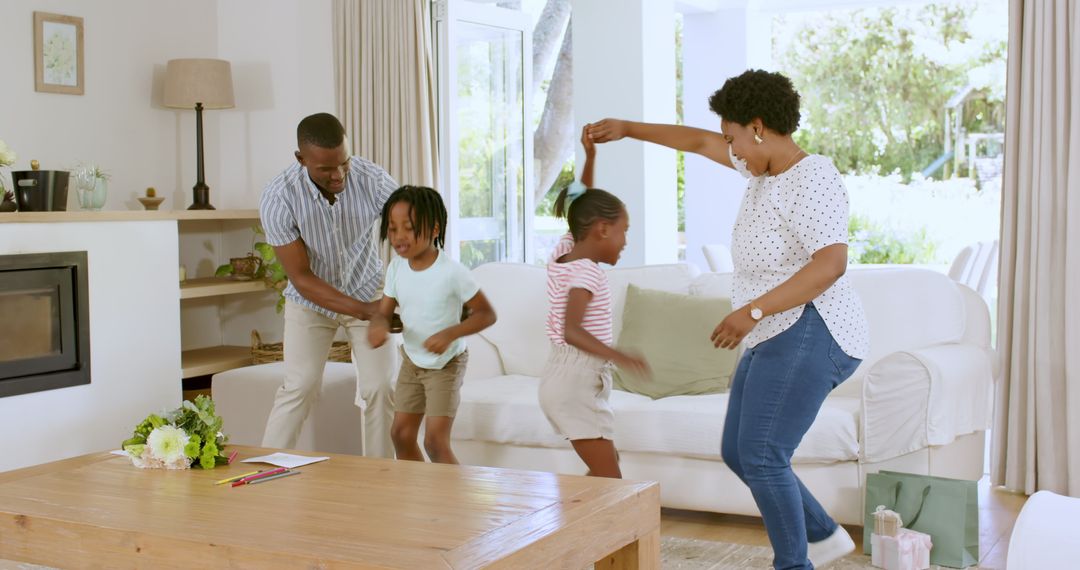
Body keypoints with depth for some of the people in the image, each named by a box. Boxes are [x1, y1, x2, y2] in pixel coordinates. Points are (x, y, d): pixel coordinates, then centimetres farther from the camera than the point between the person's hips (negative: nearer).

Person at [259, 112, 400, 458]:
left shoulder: (372, 180, -26)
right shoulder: (277, 199, -29)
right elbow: (301, 277, -24)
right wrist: (361, 310, -34)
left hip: (367, 290, 1)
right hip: (311, 299, -1)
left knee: (380, 388, -4)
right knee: (300, 387, -8)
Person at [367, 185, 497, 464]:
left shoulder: (452, 272, -24)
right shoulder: (396, 268, -8)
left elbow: (486, 314, -18)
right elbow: (384, 311, -3)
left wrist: (450, 334, -33)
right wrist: (378, 325, -28)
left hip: (445, 364, -6)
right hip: (412, 360, 6)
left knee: (435, 441, -10)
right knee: (401, 433, 11)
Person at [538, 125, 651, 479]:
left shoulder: (564, 251, 6)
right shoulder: (585, 271, -18)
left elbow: (584, 207, 23)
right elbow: (572, 331, -31)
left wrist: (590, 156, 17)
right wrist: (619, 357, -38)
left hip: (568, 378, 10)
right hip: (576, 381, -10)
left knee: (605, 469, 19)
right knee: (609, 479, -7)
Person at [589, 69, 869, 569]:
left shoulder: (810, 180, -16)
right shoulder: (767, 166, 12)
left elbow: (832, 263, -28)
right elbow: (701, 142, 26)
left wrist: (753, 310, -31)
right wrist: (628, 129, 30)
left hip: (807, 335, -11)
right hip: (775, 340, 11)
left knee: (760, 457, -14)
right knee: (738, 454, 12)